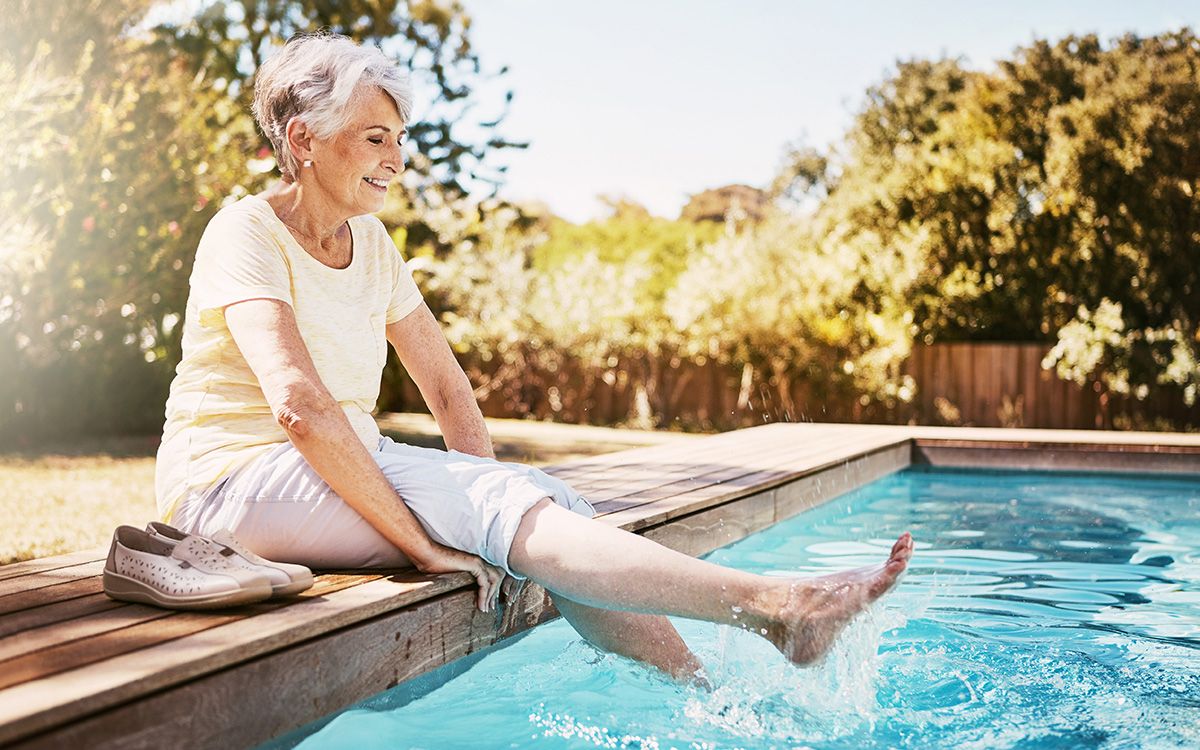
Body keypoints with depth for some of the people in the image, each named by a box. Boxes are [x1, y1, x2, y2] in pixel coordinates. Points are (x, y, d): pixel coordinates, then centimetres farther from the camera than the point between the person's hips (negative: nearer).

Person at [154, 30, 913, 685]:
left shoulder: (370, 241, 9)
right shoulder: (247, 233, -14)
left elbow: (447, 387, 10)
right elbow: (300, 403, -28)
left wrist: (488, 502, -5)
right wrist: (423, 544, -30)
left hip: (341, 465, 7)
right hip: (237, 477, -7)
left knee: (542, 499, -16)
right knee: (503, 503, -27)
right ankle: (773, 606, -36)